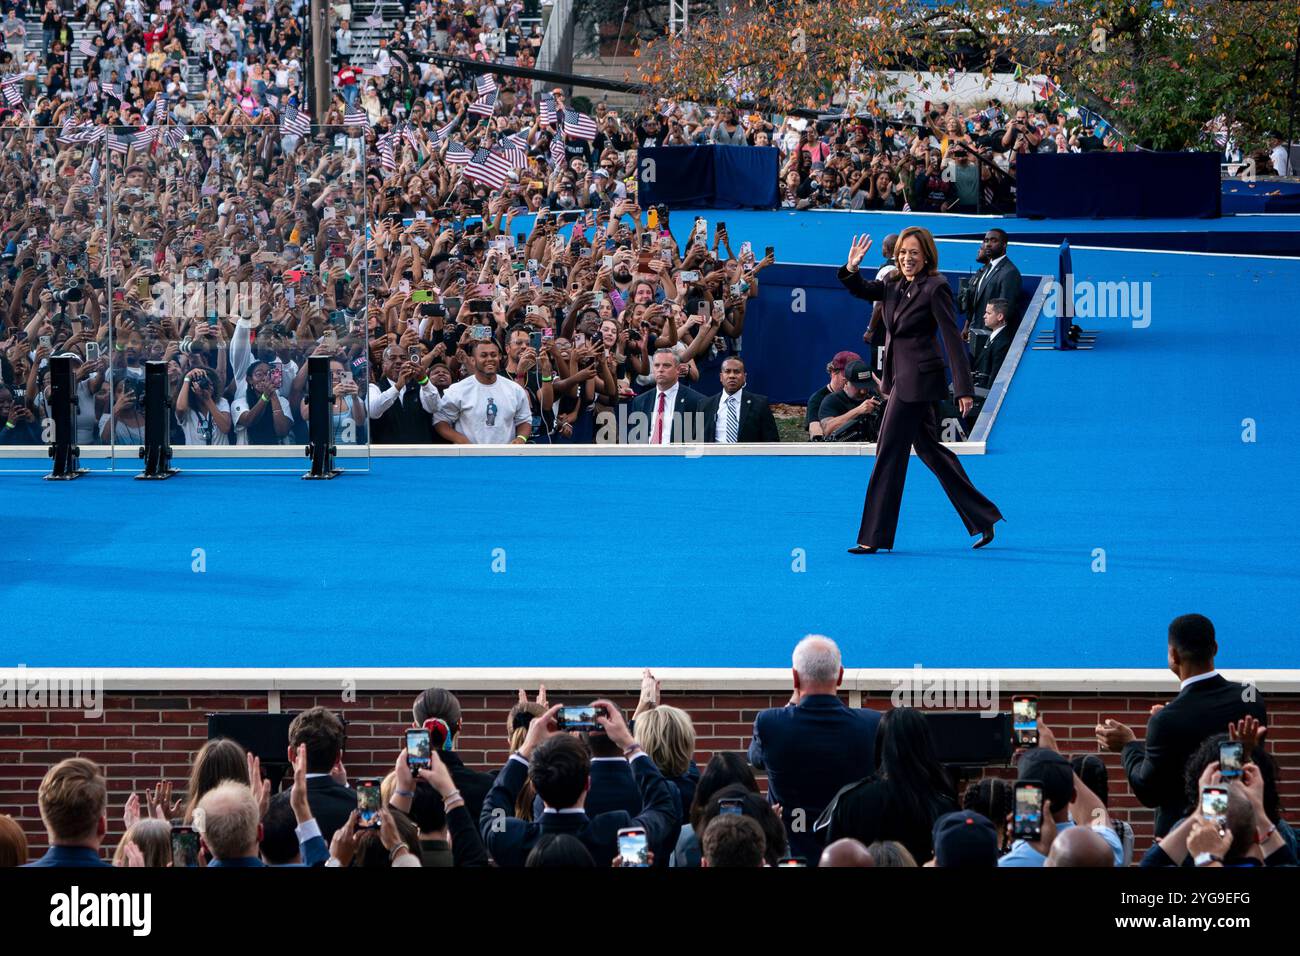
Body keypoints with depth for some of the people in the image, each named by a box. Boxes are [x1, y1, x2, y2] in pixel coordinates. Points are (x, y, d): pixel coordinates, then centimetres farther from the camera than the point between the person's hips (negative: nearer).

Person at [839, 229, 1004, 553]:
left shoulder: (935, 288, -13)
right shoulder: (895, 285, 8)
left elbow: (952, 339, -15)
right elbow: (863, 291, 15)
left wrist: (964, 389, -18)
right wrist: (851, 268, -8)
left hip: (917, 377, -9)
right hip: (899, 377, 9)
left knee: (889, 453, -6)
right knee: (929, 449, 14)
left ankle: (874, 537, -1)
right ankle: (982, 518, 22)